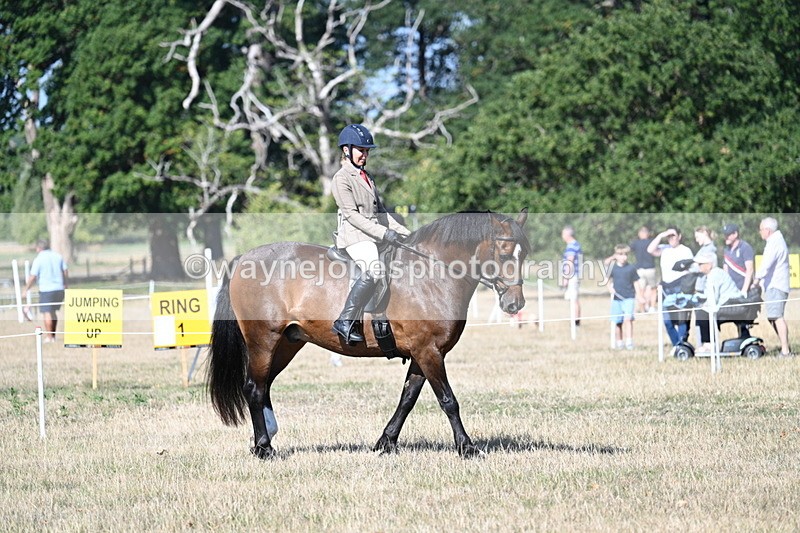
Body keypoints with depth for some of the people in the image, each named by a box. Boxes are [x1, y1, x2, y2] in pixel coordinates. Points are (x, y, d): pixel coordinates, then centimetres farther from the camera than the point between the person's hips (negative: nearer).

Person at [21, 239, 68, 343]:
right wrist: (65, 285, 24)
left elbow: (32, 277, -9)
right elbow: (65, 272, 10)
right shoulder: (58, 256, 7)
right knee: (53, 311, 17)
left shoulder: (38, 259, -7)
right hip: (59, 288, 6)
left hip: (46, 290, -6)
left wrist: (25, 290, 0)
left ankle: (49, 337, -1)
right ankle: (53, 335, 20)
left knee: (47, 313, -1)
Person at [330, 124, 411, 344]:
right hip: (355, 235, -9)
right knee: (374, 270, -32)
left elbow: (380, 212, 24)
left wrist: (404, 232, 12)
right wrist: (383, 233, -21)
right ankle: (346, 321, -30)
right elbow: (351, 214, -14)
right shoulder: (342, 178, -5)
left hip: (375, 234, 9)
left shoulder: (367, 177, 22)